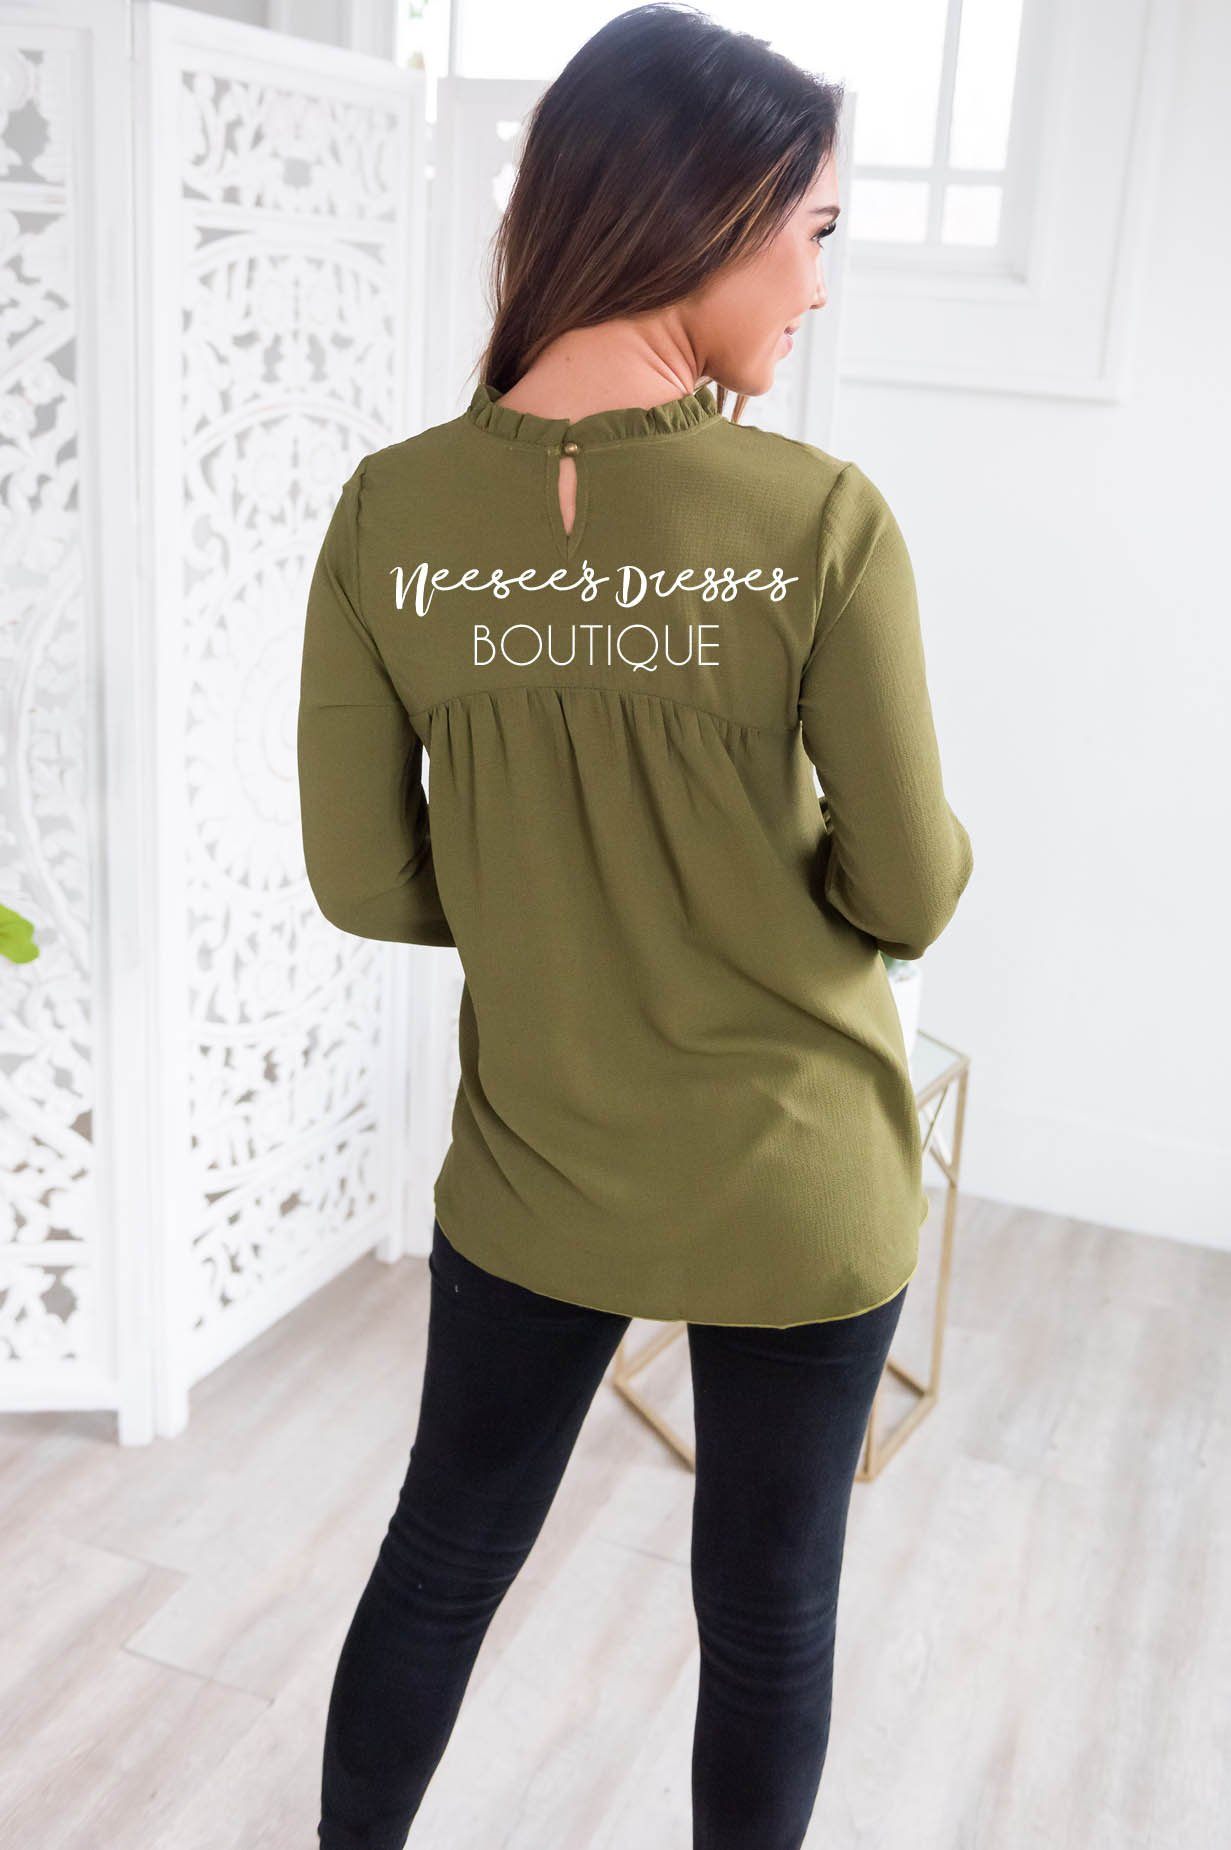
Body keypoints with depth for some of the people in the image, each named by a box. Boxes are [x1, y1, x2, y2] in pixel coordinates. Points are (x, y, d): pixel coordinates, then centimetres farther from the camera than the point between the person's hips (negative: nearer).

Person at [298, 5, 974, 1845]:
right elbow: (909, 895, -11)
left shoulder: (389, 515, -10)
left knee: (443, 1556, 25)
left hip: (529, 1176, 3)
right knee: (769, 1620, 21)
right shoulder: (820, 519, -19)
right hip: (795, 1194, -2)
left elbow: (366, 883, -5)